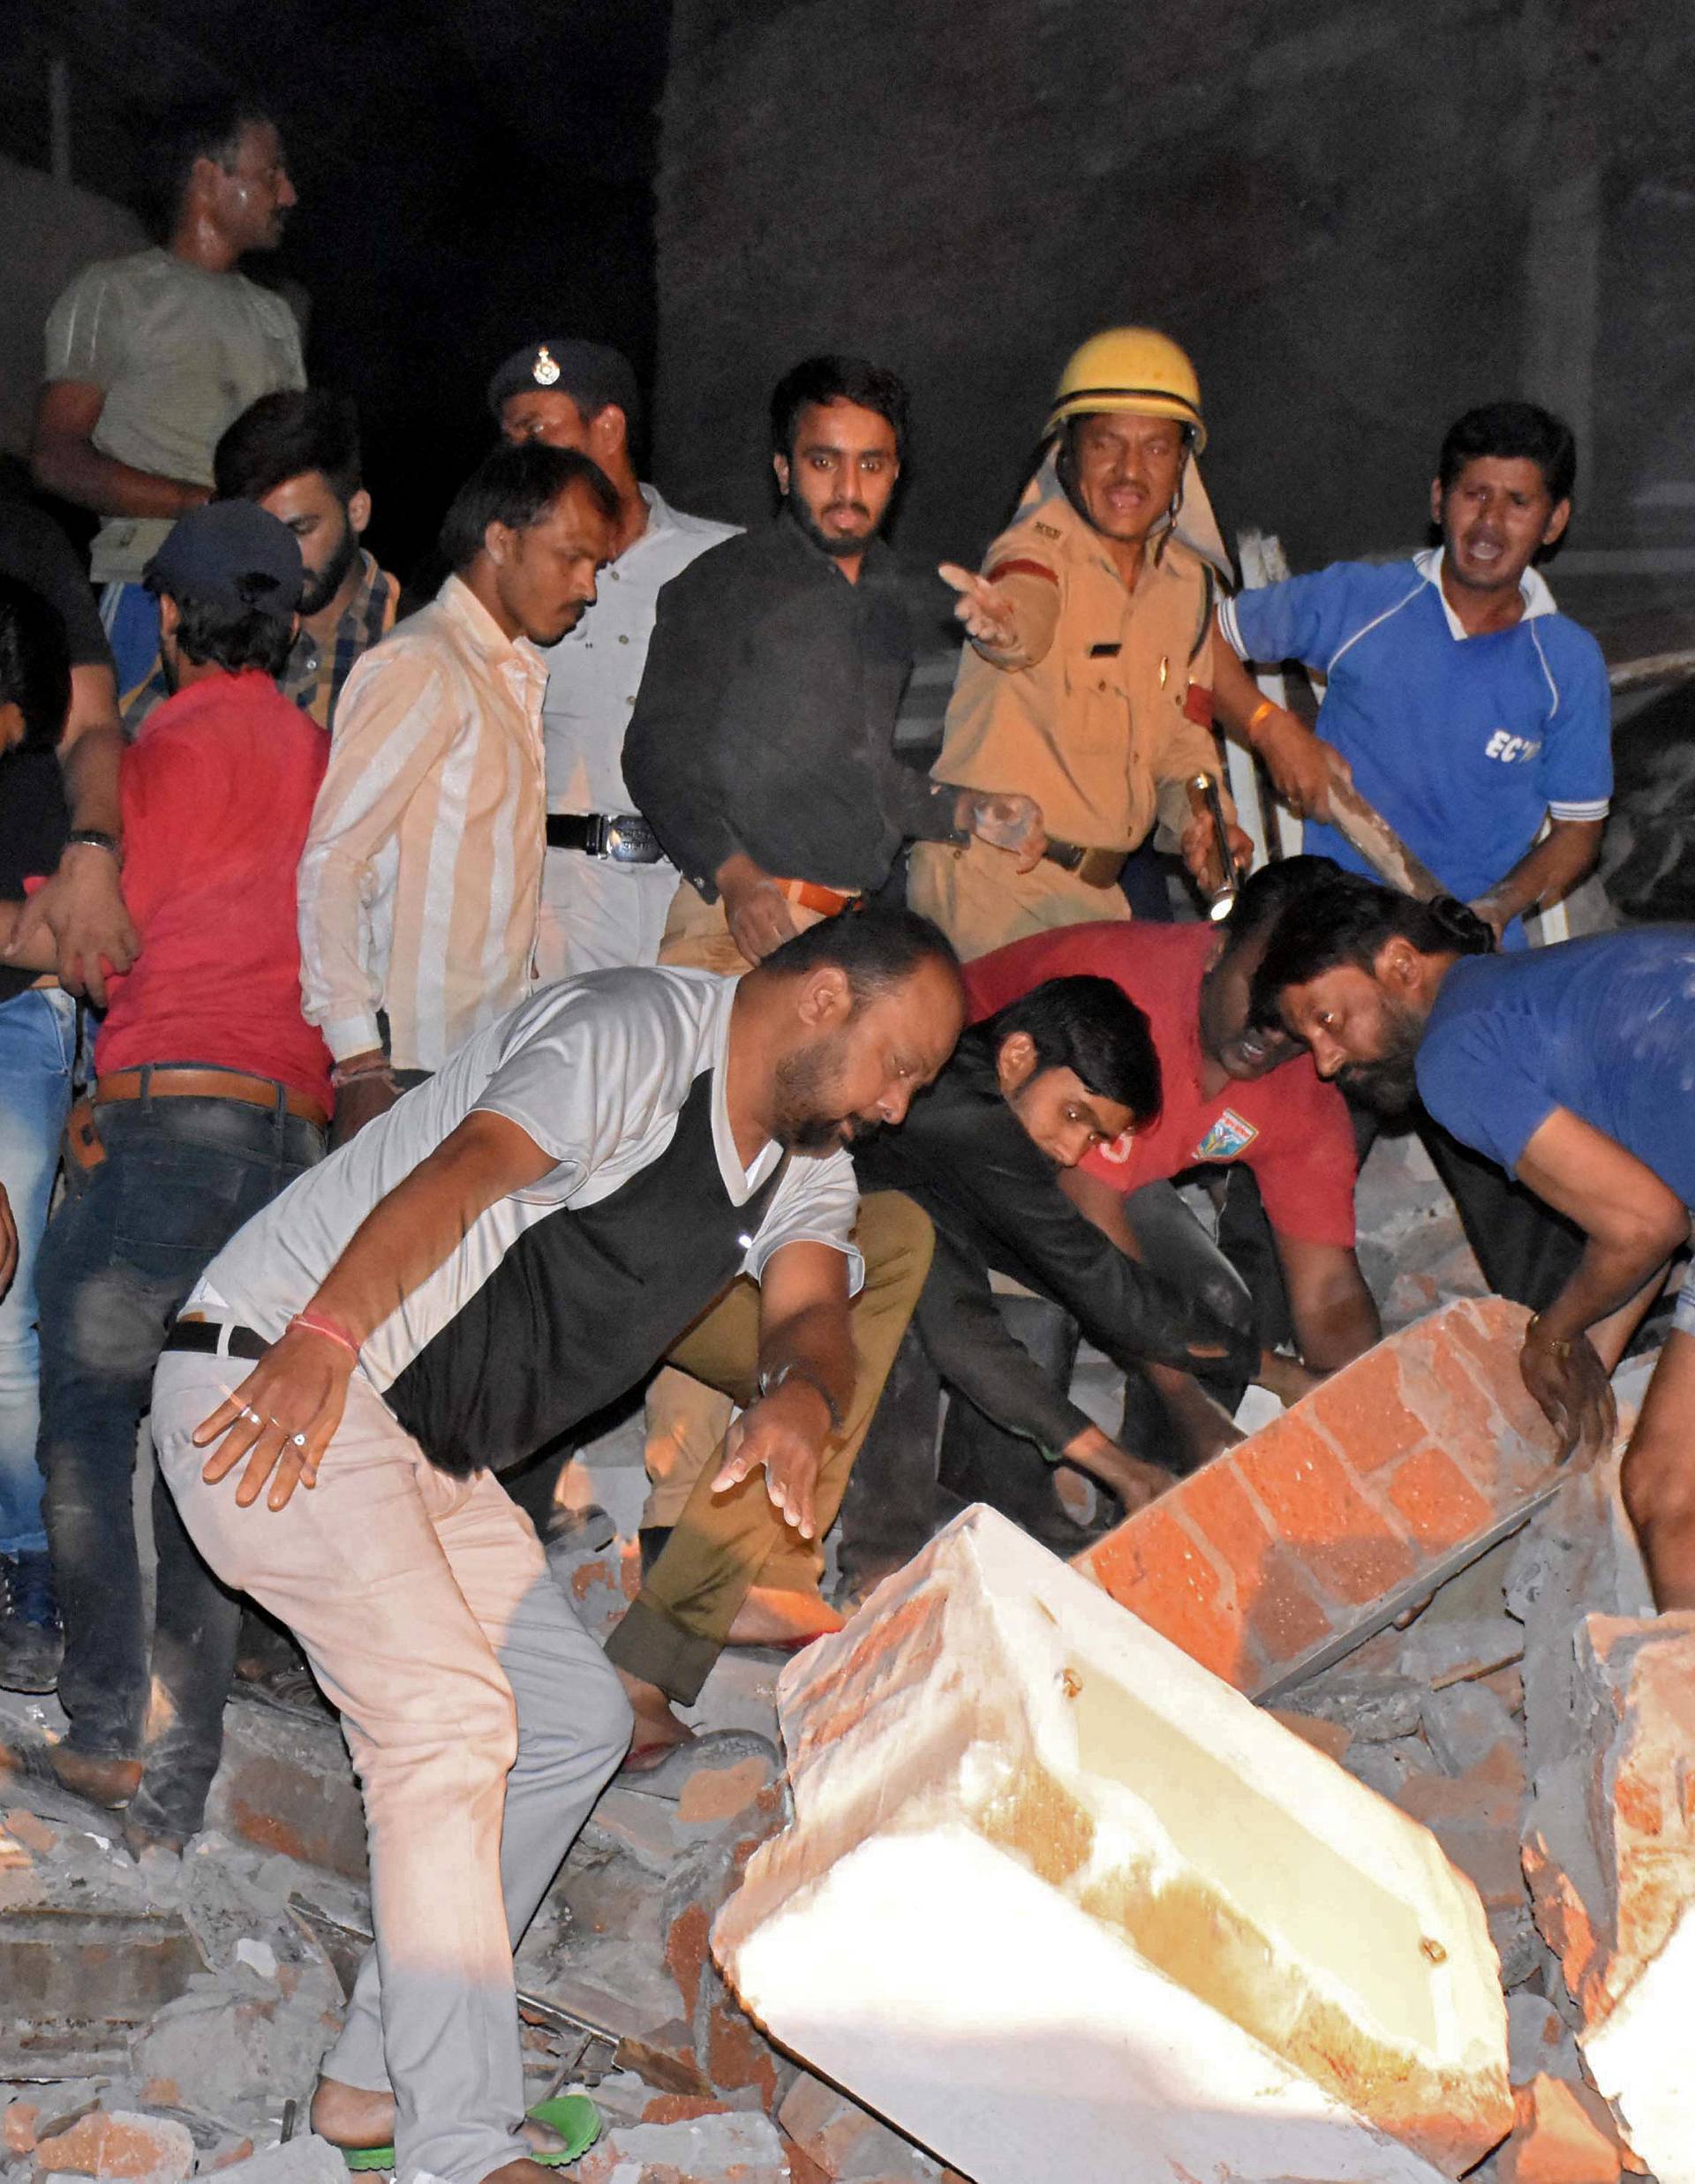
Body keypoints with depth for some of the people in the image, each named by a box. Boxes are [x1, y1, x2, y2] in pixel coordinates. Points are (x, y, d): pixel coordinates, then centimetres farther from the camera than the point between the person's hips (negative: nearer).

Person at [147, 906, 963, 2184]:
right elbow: (467, 1170, -31)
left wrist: (798, 1400, -31)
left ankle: (378, 2074, 14)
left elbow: (811, 1316, -6)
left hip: (426, 1453, 10)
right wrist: (322, 1339, -46)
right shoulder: (636, 1033, -16)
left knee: (576, 1723, 10)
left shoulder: (806, 1168, 12)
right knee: (450, 1718, -21)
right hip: (271, 1384, -10)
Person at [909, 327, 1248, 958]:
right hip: (988, 887, -6)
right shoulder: (1041, 545, -11)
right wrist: (1004, 623, -60)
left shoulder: (1191, 584, 9)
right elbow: (1026, 600, -36)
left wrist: (1201, 823, -6)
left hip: (1100, 892, 7)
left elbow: (1185, 742, 15)